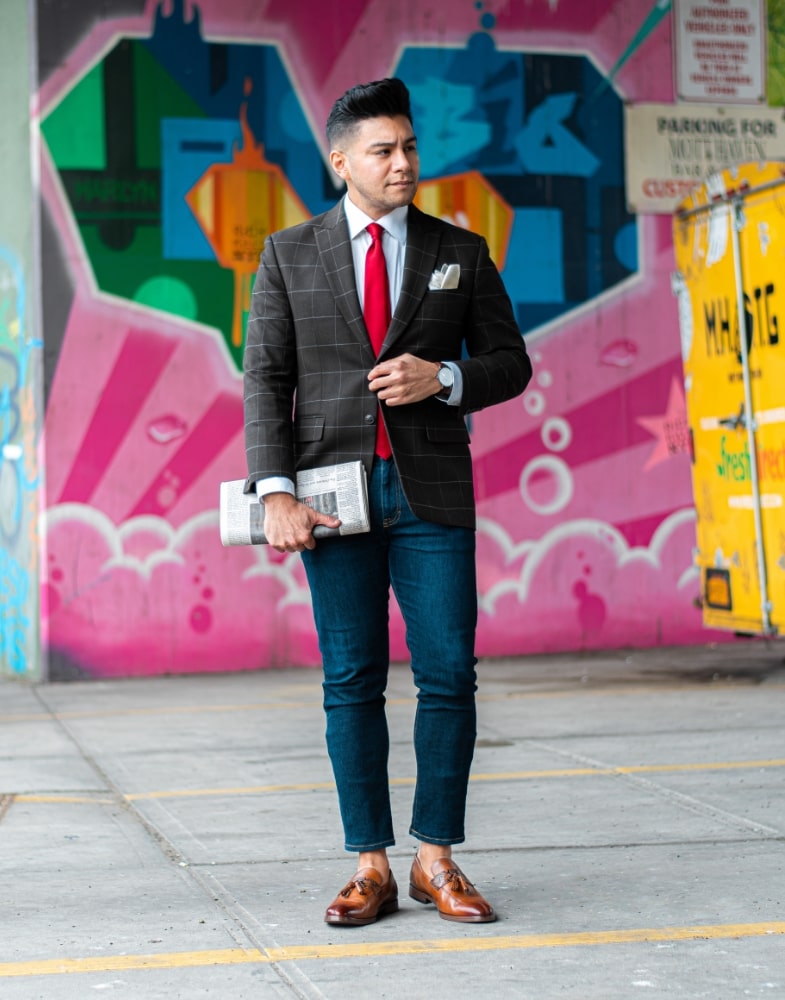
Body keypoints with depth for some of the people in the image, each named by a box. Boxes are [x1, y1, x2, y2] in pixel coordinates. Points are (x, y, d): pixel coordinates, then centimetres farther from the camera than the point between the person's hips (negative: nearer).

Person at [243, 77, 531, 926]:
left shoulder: (460, 253, 10)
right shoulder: (289, 255, 8)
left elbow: (510, 363, 12)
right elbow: (265, 378, 3)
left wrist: (444, 378, -9)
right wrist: (275, 492, -9)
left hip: (433, 492, 1)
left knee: (449, 673, -3)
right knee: (351, 681, 1)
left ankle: (436, 859, 8)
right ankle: (370, 865, 9)